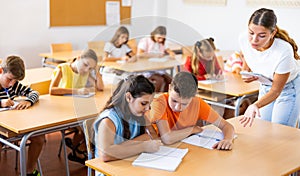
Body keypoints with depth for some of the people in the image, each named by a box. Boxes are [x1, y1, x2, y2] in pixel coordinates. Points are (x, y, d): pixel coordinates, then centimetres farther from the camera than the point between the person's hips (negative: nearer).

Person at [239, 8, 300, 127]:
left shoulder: (283, 52, -37)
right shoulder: (244, 39, -23)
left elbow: (276, 90, -28)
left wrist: (255, 106, -44)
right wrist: (246, 71, -15)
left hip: (289, 88, -5)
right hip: (265, 86, 5)